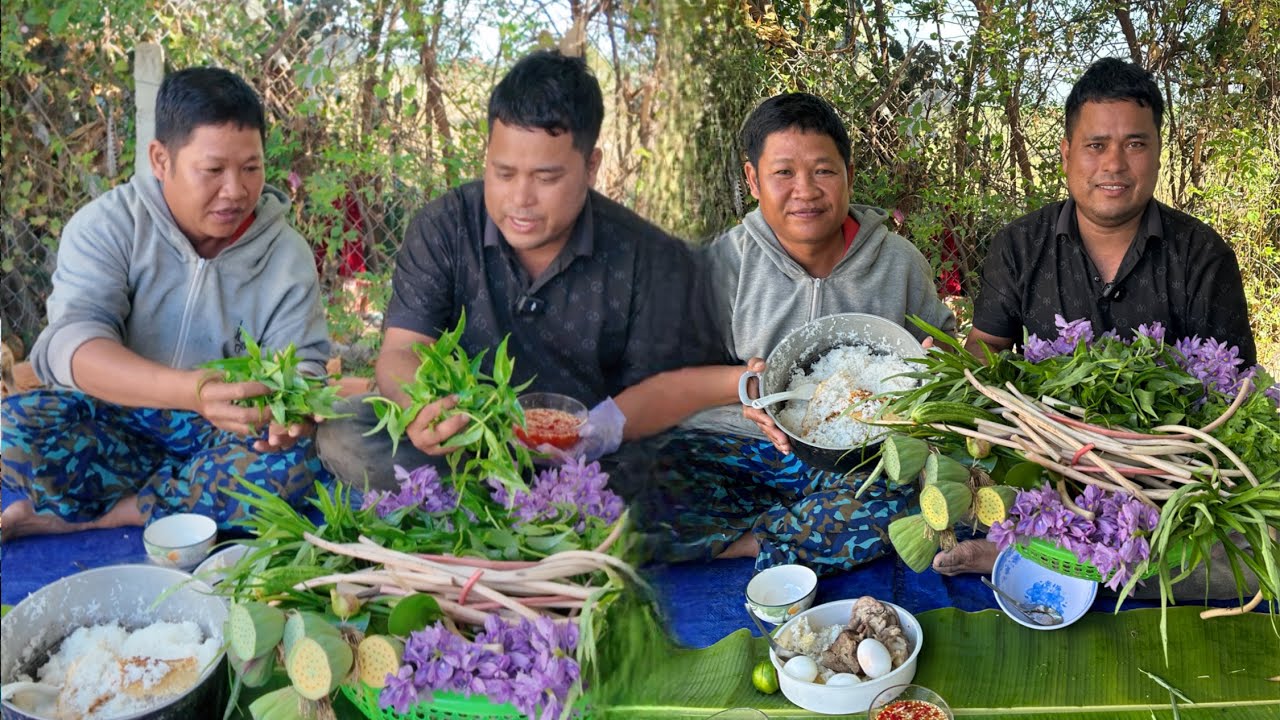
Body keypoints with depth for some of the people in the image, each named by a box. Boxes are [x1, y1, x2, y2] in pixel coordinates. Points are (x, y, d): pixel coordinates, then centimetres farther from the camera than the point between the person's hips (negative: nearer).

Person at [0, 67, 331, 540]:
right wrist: (193, 391, -45)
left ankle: (72, 513, -17)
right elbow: (72, 342, -26)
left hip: (221, 437, 2)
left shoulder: (287, 252, -6)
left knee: (292, 461, -30)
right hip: (115, 422, -1)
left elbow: (302, 362, -7)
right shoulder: (106, 224, -12)